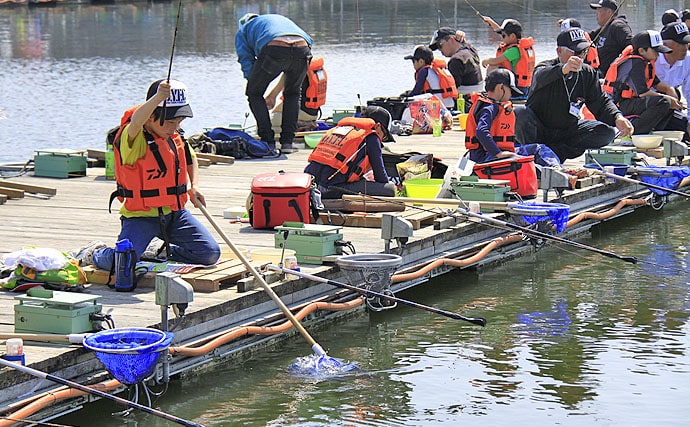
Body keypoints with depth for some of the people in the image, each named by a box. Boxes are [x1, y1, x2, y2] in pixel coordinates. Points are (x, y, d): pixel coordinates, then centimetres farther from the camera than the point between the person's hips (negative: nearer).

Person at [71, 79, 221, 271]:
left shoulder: (175, 138, 5)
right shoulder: (135, 139, -19)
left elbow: (190, 158, 27)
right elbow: (136, 122, -44)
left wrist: (194, 185, 11)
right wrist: (158, 98, -61)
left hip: (174, 214, 7)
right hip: (140, 216, -7)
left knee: (210, 254, -1)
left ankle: (158, 249, 24)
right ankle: (95, 253, 12)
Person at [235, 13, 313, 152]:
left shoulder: (243, 30, 32)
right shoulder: (280, 19, 45)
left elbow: (247, 64, 24)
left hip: (274, 49, -4)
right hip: (302, 49, 4)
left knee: (254, 93, 18)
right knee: (292, 94, 28)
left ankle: (268, 141, 9)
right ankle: (287, 142, 18)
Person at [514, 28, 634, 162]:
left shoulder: (588, 74, 1)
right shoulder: (545, 68, -16)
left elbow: (601, 102, -2)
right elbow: (541, 77, -42)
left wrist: (617, 117, -24)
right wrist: (563, 69, -64)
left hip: (568, 130, 5)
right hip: (538, 130, -5)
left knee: (607, 132, -17)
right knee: (520, 113, -33)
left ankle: (552, 153, -20)